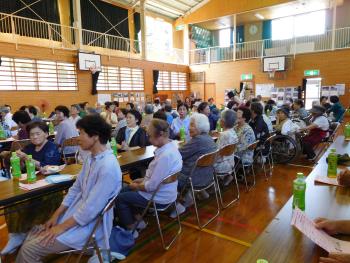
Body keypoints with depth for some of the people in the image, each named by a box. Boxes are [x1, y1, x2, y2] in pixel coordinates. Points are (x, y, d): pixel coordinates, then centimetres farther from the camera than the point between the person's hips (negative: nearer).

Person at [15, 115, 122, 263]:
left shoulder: (108, 167, -29)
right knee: (32, 236, 11)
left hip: (89, 224, -8)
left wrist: (61, 227, -14)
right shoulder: (91, 157, 2)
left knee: (28, 250, -6)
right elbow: (76, 188, 10)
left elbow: (90, 209, -26)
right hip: (75, 214, 8)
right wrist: (56, 215, 5)